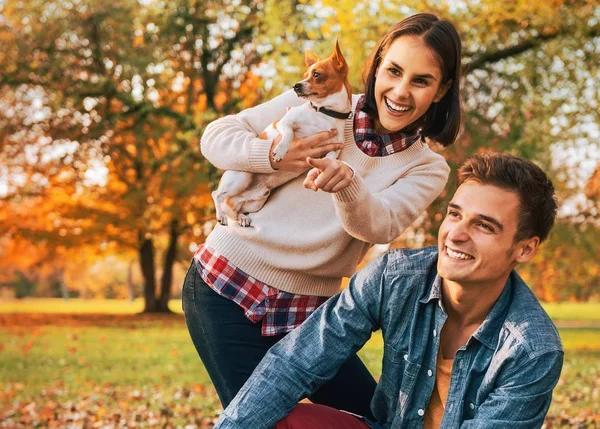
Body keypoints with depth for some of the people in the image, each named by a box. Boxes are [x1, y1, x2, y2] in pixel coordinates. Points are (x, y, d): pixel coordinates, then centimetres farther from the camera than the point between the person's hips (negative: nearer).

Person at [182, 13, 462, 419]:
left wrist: (347, 182, -41)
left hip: (307, 311, 3)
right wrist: (275, 156, -20)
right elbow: (216, 137, -1)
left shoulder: (427, 169, 1)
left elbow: (378, 225, -19)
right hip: (226, 287, -3)